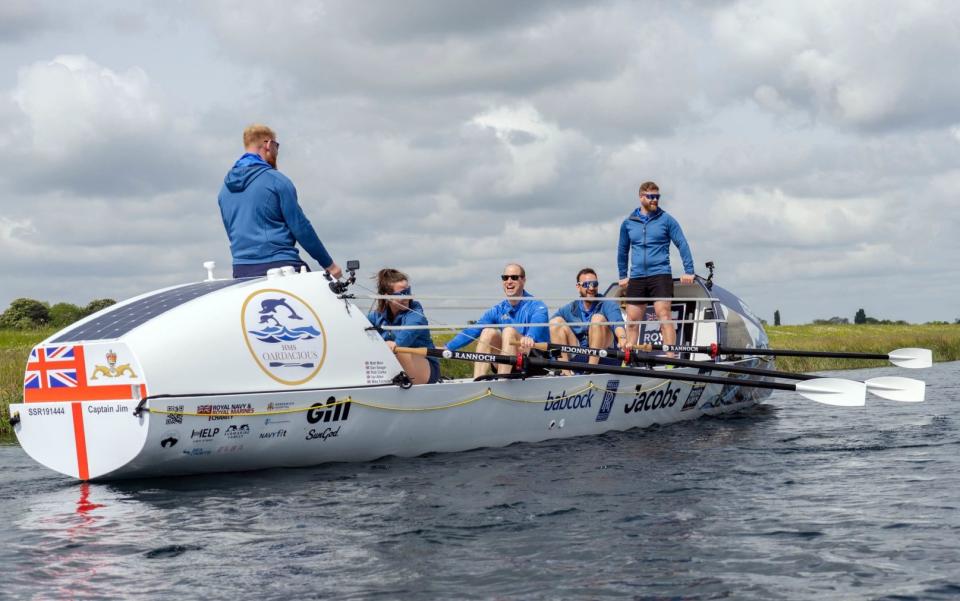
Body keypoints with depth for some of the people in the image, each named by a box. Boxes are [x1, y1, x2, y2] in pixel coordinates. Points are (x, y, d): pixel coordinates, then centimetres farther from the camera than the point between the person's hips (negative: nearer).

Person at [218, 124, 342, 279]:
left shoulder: (226, 188, 14)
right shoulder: (276, 180, -6)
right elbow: (301, 227, -7)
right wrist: (328, 264, 0)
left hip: (241, 271, 6)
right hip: (279, 265, -6)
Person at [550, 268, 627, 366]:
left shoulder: (608, 306, -1)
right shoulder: (569, 309, 10)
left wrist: (622, 338, -46)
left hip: (600, 356, -3)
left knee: (598, 319, -22)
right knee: (556, 322, -10)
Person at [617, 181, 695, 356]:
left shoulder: (666, 220, 3)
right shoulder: (628, 223, 11)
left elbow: (682, 245, 2)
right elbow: (623, 250, 23)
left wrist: (688, 271, -5)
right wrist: (623, 275, 22)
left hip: (660, 275, -3)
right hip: (636, 278, 3)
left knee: (663, 315, -14)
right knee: (632, 319, 5)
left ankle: (670, 357, -17)